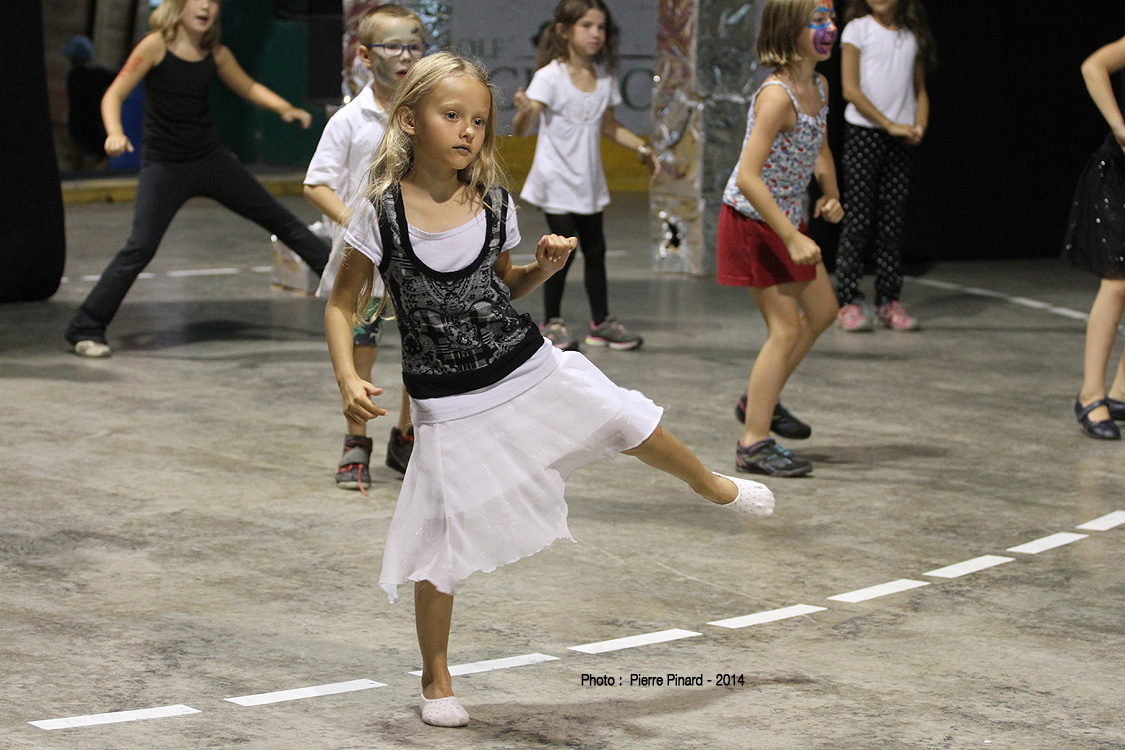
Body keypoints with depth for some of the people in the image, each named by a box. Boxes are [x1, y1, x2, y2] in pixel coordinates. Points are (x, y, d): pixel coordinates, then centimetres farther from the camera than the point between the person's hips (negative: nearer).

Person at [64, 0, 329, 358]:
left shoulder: (216, 54, 1)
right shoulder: (156, 46, -12)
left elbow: (249, 88, 17)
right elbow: (114, 94, -14)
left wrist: (285, 108, 0)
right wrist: (115, 133, -33)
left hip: (211, 160, 5)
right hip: (162, 167, -5)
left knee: (278, 218, 10)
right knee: (139, 248, -15)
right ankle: (85, 328, -4)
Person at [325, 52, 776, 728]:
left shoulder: (494, 204, -2)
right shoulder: (382, 214, -15)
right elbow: (343, 305, -7)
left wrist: (545, 265, -6)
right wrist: (349, 380, -21)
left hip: (530, 369, 4)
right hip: (452, 406, -4)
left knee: (634, 425, 13)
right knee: (440, 551, -2)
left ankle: (716, 488, 46)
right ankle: (436, 678, 18)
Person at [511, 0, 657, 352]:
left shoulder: (604, 78, 4)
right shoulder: (550, 76, -14)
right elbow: (521, 128, -22)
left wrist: (642, 147, 7)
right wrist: (525, 111, -45)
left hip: (589, 182, 6)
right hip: (556, 180, -6)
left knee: (595, 249, 8)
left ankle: (601, 322, 19)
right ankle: (552, 321, 9)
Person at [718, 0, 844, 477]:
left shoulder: (819, 87, 1)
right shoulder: (777, 96, -27)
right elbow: (748, 176, -32)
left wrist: (831, 195, 5)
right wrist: (792, 238, -32)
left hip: (787, 220, 9)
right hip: (753, 223, -9)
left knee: (821, 312, 18)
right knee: (787, 328, -9)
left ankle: (761, 400, 33)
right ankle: (753, 444, -2)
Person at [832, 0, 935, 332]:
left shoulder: (913, 36, 10)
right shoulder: (858, 29, -2)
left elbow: (920, 90, 14)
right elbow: (851, 89, -7)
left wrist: (919, 126, -5)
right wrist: (890, 125, -12)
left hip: (900, 141, 3)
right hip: (863, 133, -3)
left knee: (893, 223, 3)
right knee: (858, 220, -5)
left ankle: (889, 301, 8)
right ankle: (849, 301, -3)